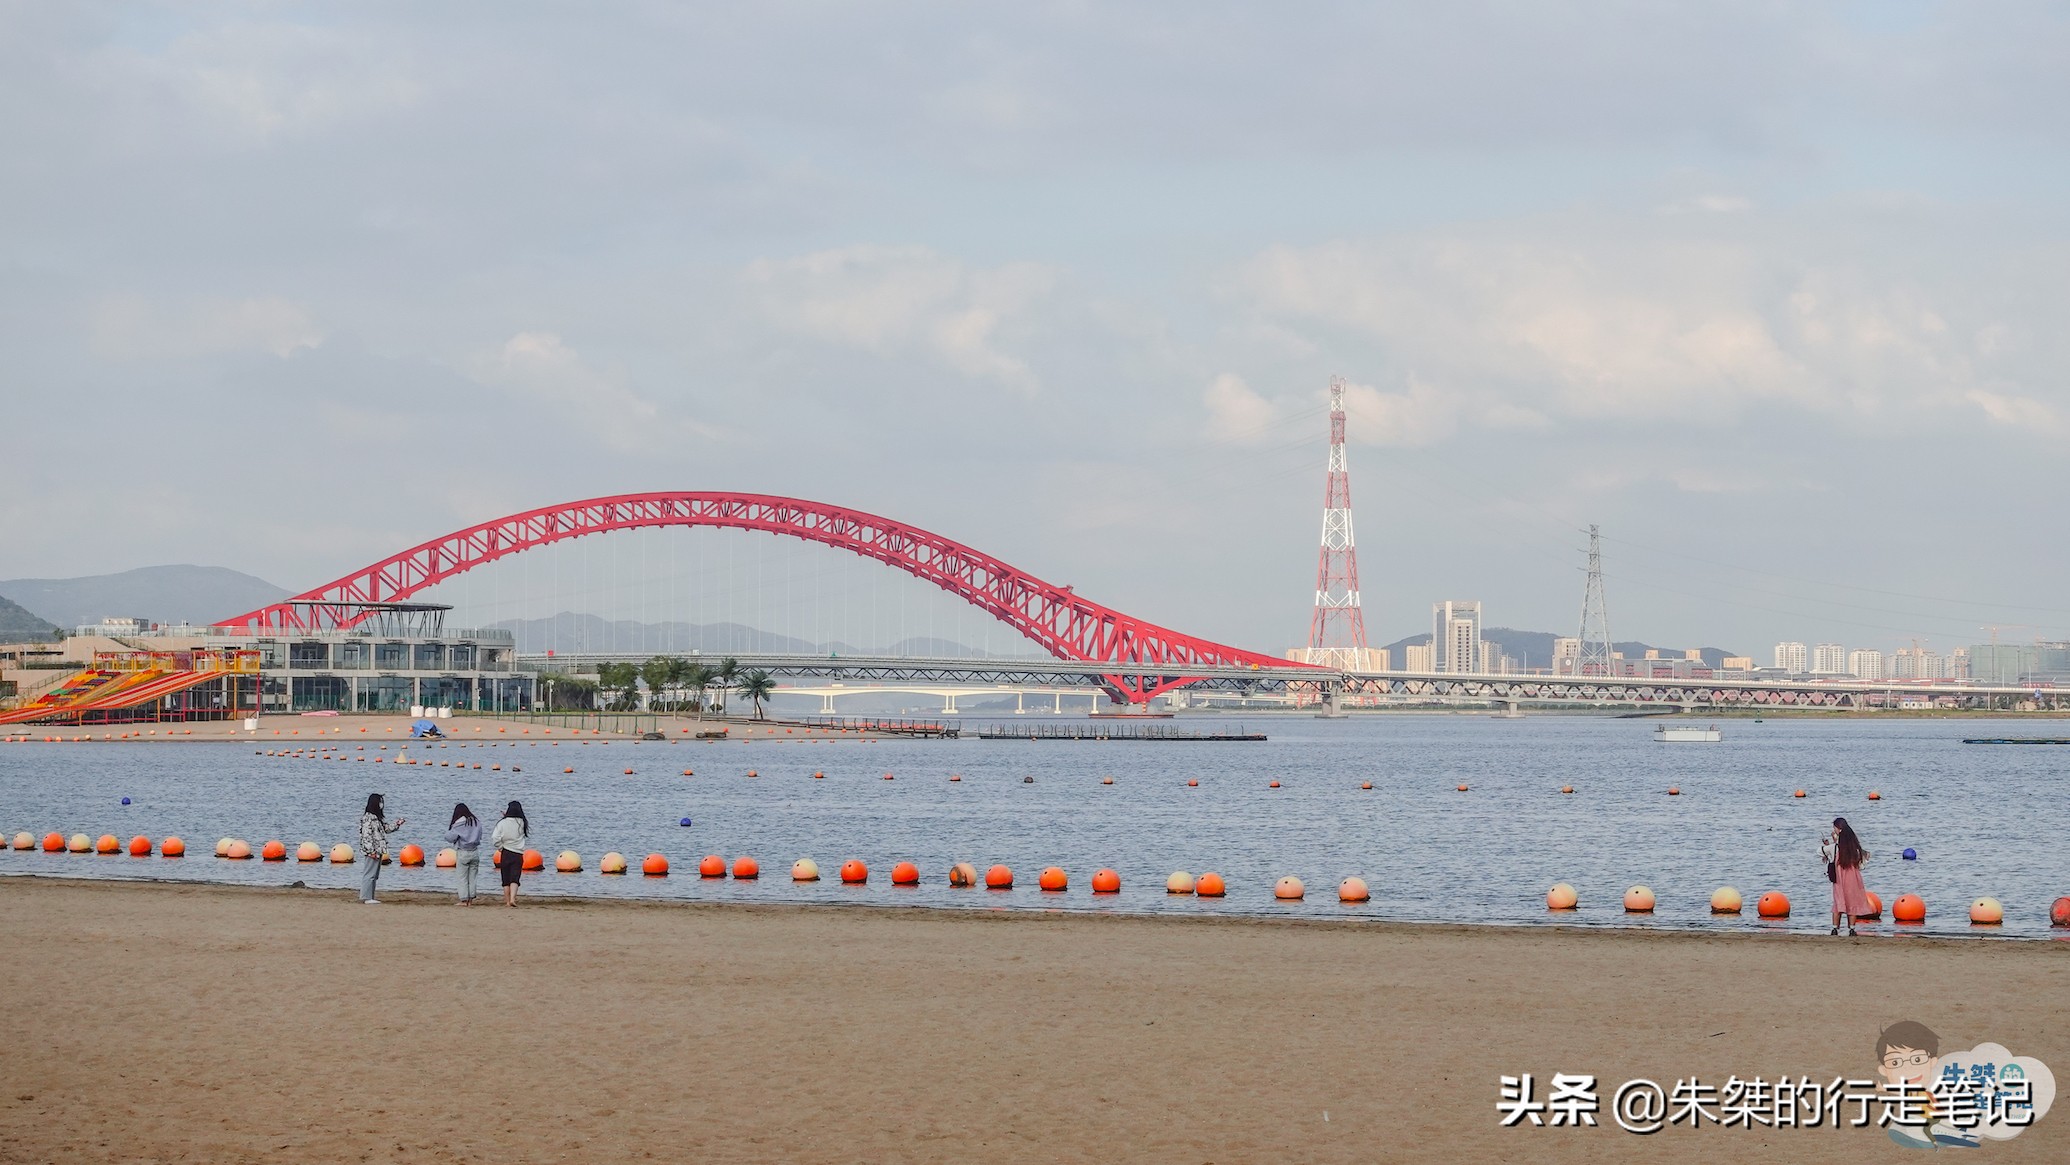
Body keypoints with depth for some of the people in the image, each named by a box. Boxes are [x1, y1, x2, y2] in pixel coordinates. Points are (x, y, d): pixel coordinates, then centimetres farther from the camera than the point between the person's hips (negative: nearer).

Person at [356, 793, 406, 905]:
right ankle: (367, 898, -6)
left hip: (377, 852, 10)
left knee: (373, 876, 13)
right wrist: (371, 851, -21)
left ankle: (369, 897, 17)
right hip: (370, 853, -10)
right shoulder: (368, 818, -14)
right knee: (369, 874, -7)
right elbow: (366, 835, -19)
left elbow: (387, 828, 26)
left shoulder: (377, 818, 16)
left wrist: (397, 823, 12)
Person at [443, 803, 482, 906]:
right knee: (472, 878, 10)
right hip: (475, 852, 5)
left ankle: (464, 900, 1)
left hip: (463, 852, -5)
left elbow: (449, 838, -9)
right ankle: (471, 900, 11)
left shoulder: (458, 825, -11)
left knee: (462, 878, 3)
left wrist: (449, 828, 7)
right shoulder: (477, 823, 3)